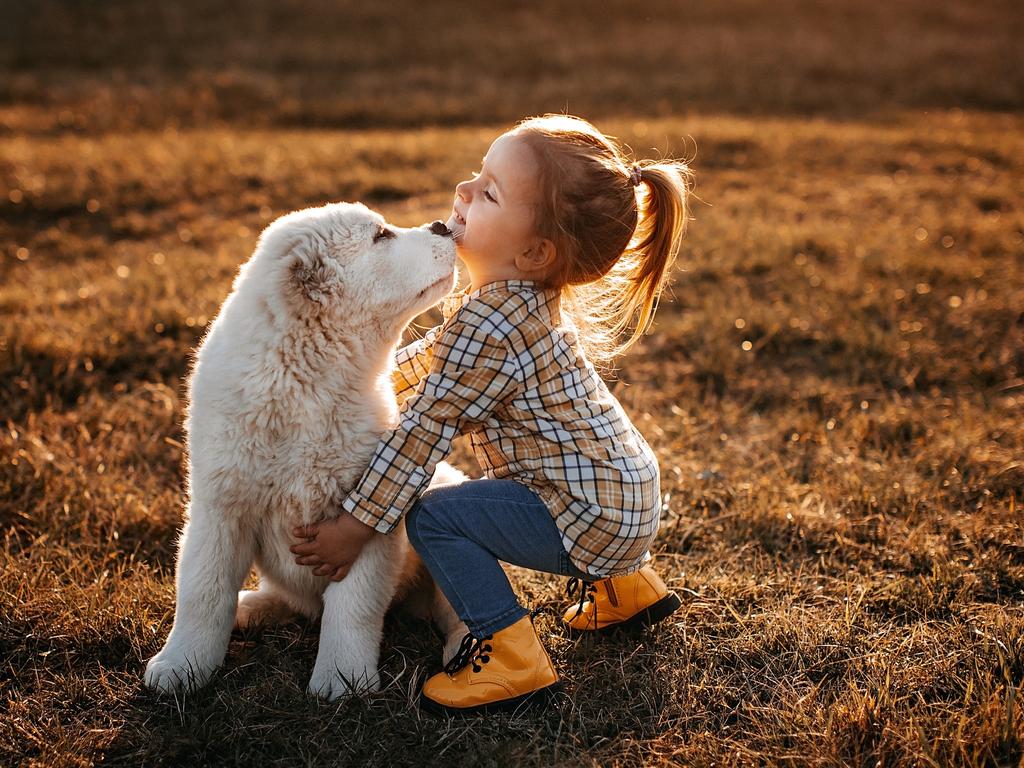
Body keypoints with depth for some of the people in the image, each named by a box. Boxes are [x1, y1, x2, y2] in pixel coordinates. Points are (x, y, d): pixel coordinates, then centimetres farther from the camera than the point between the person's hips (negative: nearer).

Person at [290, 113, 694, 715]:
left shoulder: (491, 324, -27)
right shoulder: (528, 296, 3)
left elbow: (424, 432, -22)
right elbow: (440, 350, 22)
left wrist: (355, 527, -14)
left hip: (596, 514, -10)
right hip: (627, 491, 10)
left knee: (432, 516, -15)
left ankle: (510, 658, -10)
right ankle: (625, 584, 38)